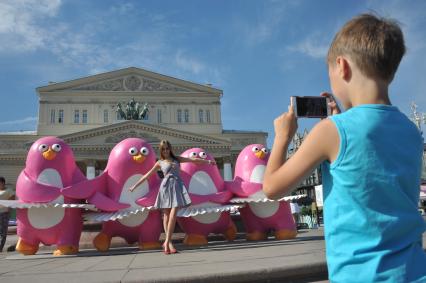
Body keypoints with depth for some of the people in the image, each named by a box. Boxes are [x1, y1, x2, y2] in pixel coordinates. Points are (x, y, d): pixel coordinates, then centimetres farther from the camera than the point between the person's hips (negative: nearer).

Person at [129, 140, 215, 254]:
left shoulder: (176, 159, 14)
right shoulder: (160, 163, 11)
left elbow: (193, 160, 11)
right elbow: (147, 175, 13)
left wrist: (207, 161, 4)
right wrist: (135, 185, 11)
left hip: (176, 186, 0)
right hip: (166, 187, 0)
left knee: (173, 215, -11)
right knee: (166, 215, 1)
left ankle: (167, 242, -7)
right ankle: (169, 242, 7)